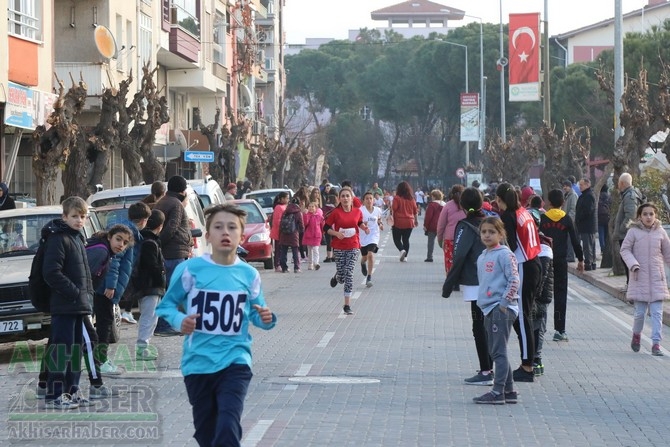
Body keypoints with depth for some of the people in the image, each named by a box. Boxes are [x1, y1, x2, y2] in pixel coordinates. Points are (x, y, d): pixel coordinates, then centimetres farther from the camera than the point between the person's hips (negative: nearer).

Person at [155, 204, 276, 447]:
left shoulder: (249, 274, -1)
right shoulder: (190, 269, -8)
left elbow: (256, 313, 10)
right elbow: (166, 305, 1)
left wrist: (266, 319, -12)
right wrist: (179, 321, -18)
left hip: (235, 360, 0)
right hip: (198, 362, 0)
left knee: (228, 427, -18)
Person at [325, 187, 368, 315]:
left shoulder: (357, 211, 0)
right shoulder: (335, 213, -7)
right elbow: (326, 227, -2)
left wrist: (364, 227, -2)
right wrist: (336, 233, -18)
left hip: (353, 246, 1)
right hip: (339, 246, -1)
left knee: (349, 273, -6)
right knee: (341, 275, 5)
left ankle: (347, 305, -1)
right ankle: (337, 276, 47)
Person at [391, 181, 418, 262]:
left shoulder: (397, 198, -8)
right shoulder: (411, 199, 4)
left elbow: (393, 210, -11)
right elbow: (415, 210, 10)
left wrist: (392, 220, -5)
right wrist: (416, 220, 22)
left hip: (399, 222, -4)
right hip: (409, 222, 4)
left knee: (397, 239, 7)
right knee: (406, 239, 10)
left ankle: (402, 250, -18)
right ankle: (405, 256, 6)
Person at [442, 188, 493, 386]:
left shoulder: (466, 226, -10)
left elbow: (459, 257, -15)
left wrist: (449, 284, -10)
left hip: (476, 284, -7)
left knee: (479, 327, -5)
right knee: (487, 326, 15)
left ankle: (485, 372, -7)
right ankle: (489, 368, 20)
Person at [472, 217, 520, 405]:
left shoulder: (504, 254, -10)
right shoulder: (482, 258, 16)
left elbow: (514, 280, -15)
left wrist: (504, 303, -16)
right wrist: (484, 304, 15)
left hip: (502, 309, -9)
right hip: (488, 310, 9)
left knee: (499, 352, -8)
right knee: (494, 352, 13)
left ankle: (498, 392, -6)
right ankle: (509, 391, 20)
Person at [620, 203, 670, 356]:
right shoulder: (634, 231, -3)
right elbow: (625, 250, -2)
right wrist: (633, 265, -16)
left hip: (657, 278, 2)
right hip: (640, 278, -2)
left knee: (657, 312, -4)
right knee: (640, 311, 2)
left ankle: (656, 344, -2)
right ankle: (636, 335, 30)